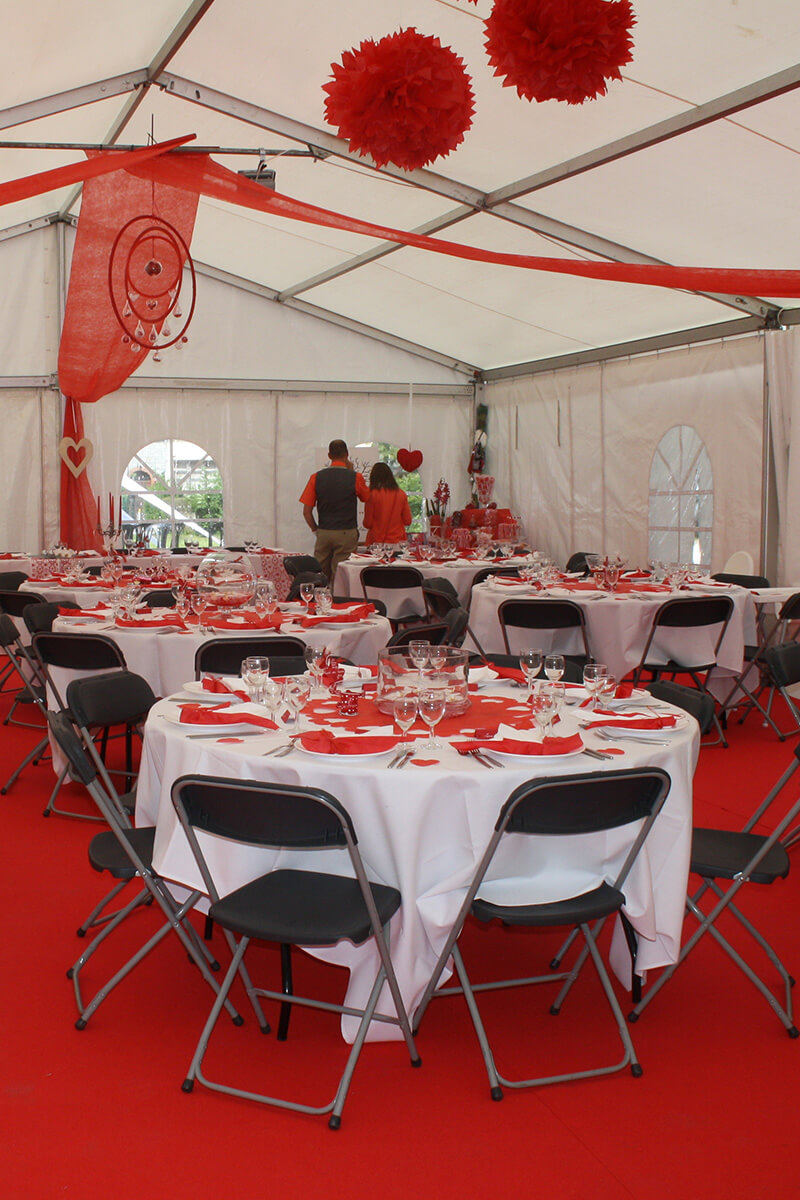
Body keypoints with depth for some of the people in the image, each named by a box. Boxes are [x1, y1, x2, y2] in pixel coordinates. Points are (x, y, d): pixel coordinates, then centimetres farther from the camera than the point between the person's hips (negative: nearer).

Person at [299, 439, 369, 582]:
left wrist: (316, 530, 13)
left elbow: (306, 511, -1)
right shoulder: (355, 477, -6)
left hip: (323, 533, 2)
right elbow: (366, 497, 15)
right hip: (347, 533, -2)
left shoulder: (317, 477, 0)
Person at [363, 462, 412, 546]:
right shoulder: (401, 494, 0)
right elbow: (408, 521, 5)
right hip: (398, 541, 3)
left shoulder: (372, 494, -8)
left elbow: (367, 524, -5)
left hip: (377, 542, -3)